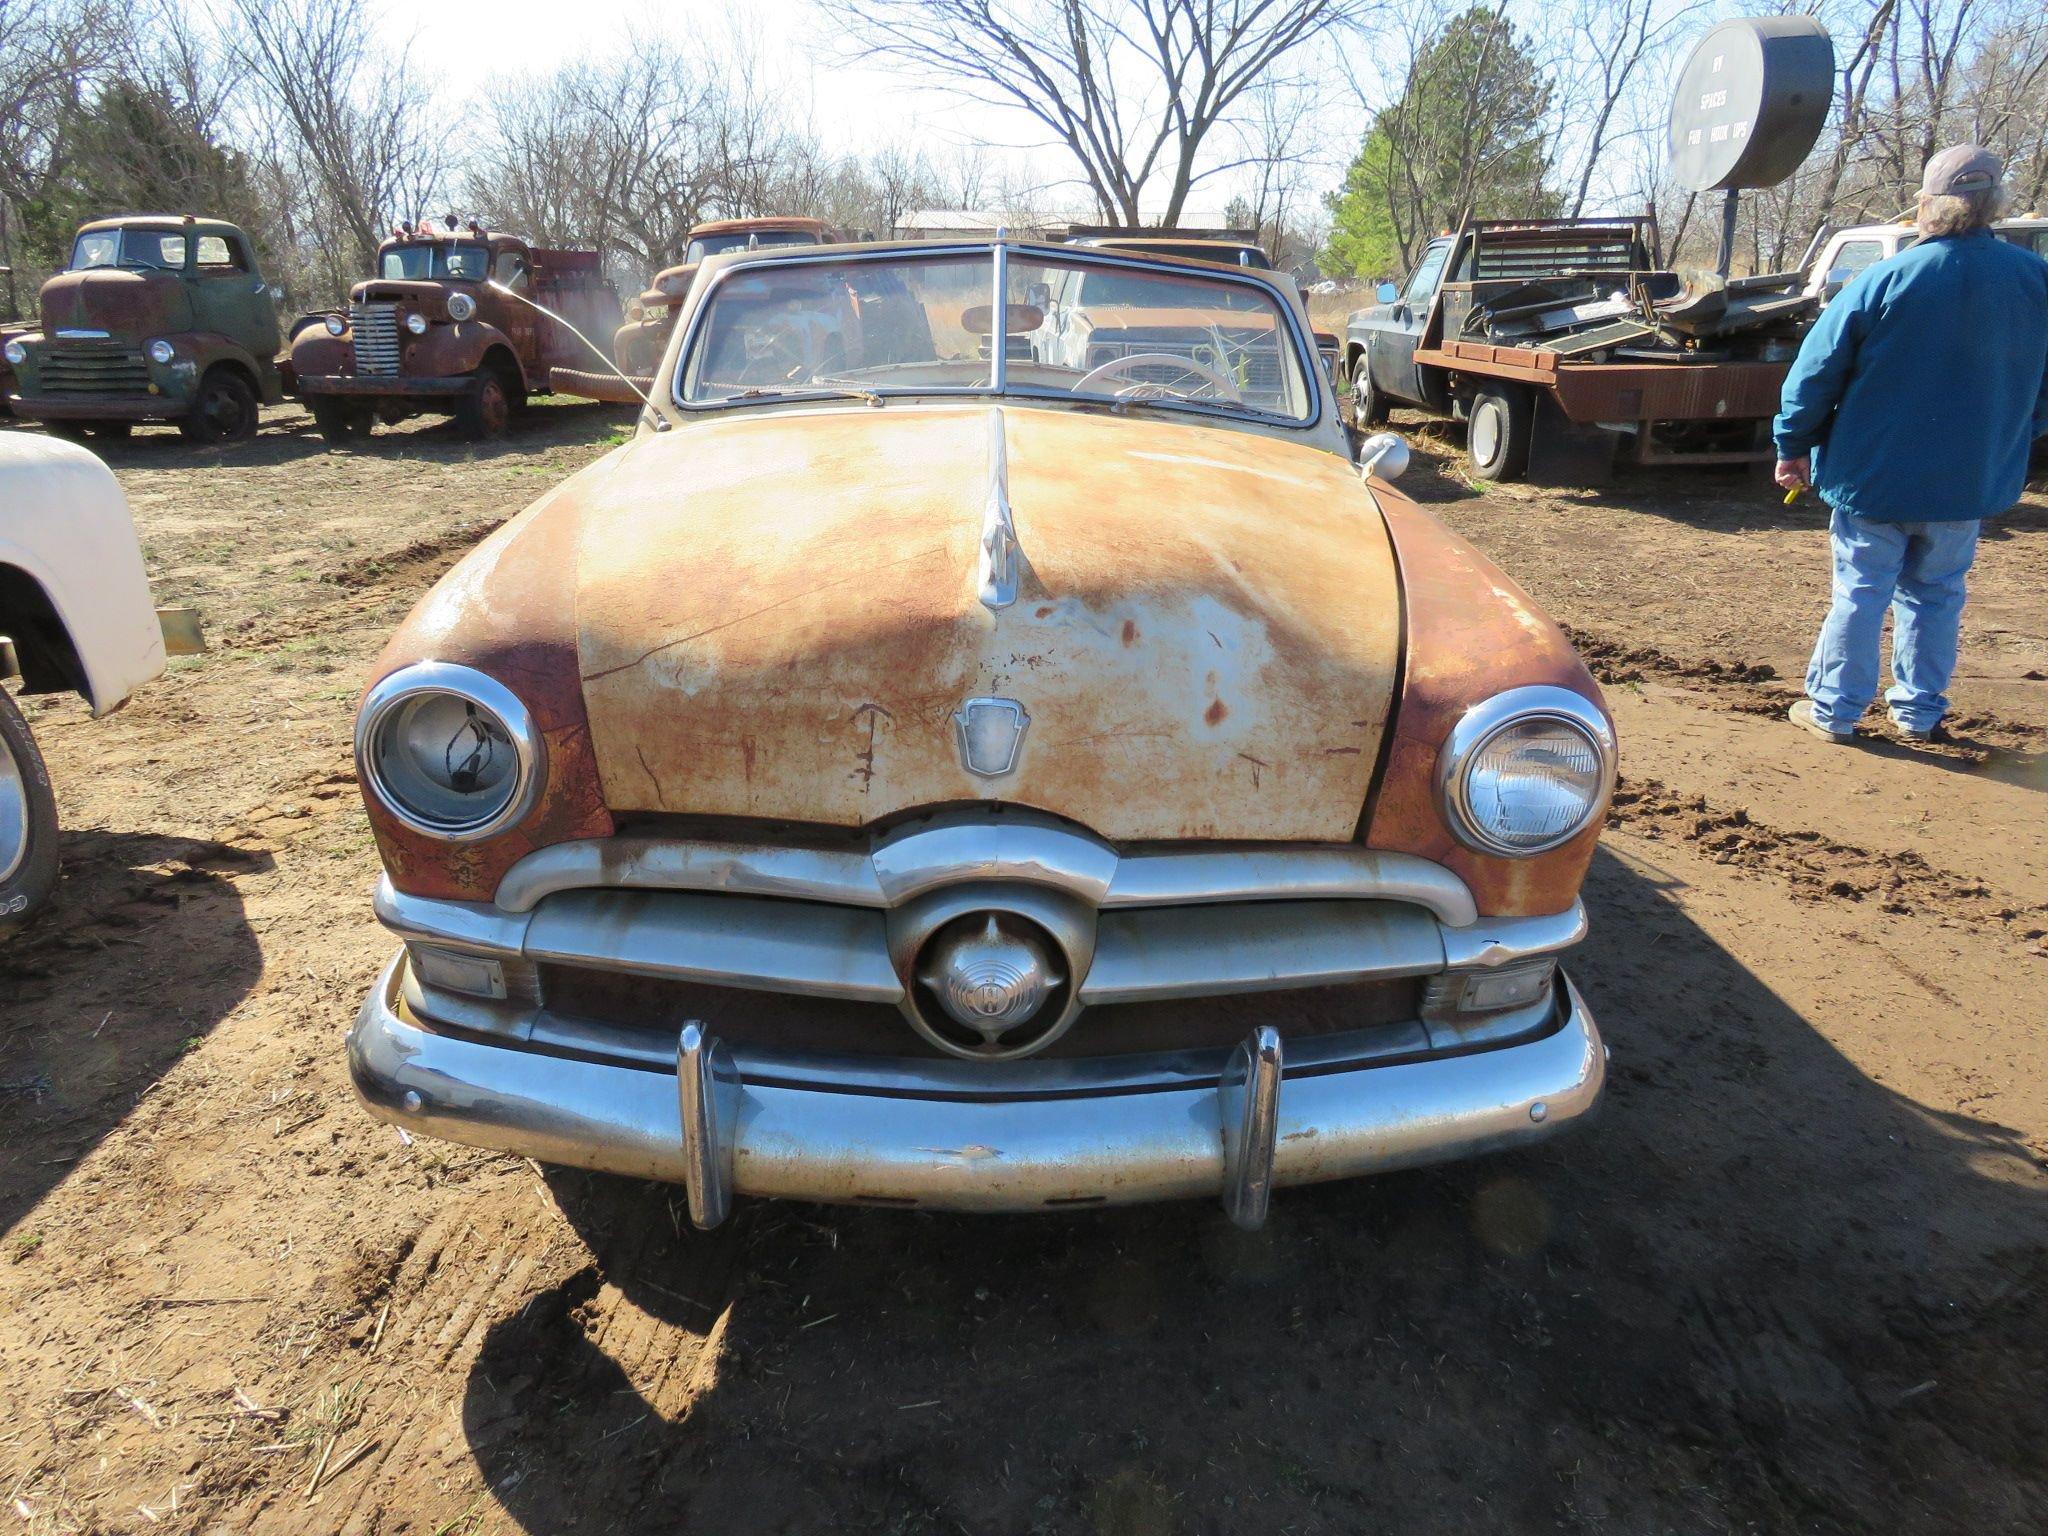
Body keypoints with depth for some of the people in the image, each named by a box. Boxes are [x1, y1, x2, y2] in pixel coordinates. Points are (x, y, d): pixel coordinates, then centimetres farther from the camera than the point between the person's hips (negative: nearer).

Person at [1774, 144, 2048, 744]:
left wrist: (1793, 446, 2)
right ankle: (1920, 712, 23)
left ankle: (1834, 710, 12)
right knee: (1936, 595, 16)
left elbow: (1816, 373, -10)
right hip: (1970, 483, 3)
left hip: (1873, 476, -3)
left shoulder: (1882, 281, -14)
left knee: (1860, 594, 6)